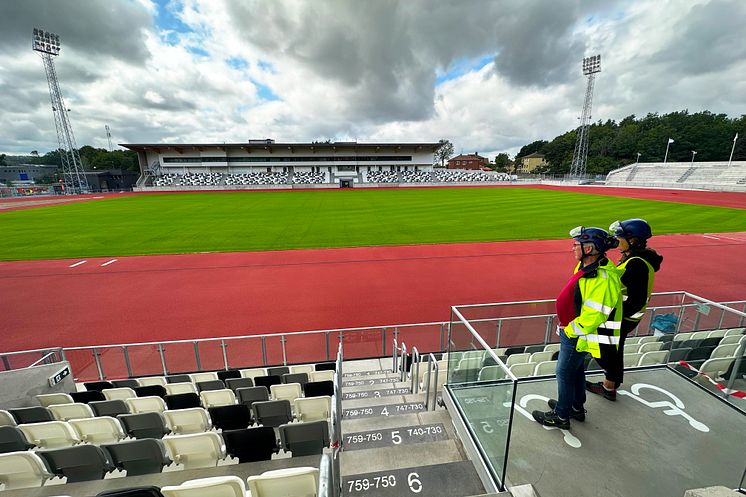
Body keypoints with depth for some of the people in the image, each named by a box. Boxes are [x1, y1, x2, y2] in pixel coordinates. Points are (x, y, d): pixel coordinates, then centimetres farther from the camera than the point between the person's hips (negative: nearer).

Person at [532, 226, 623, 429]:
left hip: (578, 336, -9)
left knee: (565, 373, 6)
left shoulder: (603, 279, -29)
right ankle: (576, 407, 44)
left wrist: (570, 329, -15)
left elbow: (593, 316, -27)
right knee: (576, 370, 24)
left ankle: (561, 416, 25)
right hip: (573, 330, 9)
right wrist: (566, 325, 14)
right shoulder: (586, 267, 2)